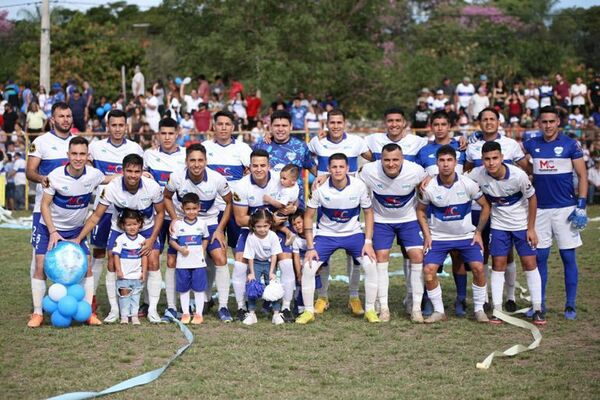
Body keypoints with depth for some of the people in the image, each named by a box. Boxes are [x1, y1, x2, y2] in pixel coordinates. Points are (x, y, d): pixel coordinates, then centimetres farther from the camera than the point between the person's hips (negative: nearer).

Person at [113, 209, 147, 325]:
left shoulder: (142, 240, 1)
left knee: (136, 295, 7)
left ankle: (134, 315, 13)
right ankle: (124, 315, 7)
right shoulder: (120, 239, -6)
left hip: (137, 275, 2)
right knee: (124, 294, 2)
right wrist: (118, 270, -11)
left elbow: (144, 256, 5)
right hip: (124, 275, -2)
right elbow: (116, 255, -6)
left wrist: (144, 272, 2)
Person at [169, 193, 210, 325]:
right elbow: (172, 241, 1)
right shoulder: (178, 224, -3)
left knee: (199, 289, 4)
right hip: (182, 263, 0)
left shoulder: (202, 223, 1)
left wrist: (202, 250, 0)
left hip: (199, 262, 0)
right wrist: (180, 249, -15)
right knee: (183, 289, 8)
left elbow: (205, 238, 13)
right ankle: (185, 313, 18)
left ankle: (199, 313, 12)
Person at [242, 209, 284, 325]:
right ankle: (251, 313, -3)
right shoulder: (251, 237, -20)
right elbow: (250, 257, -14)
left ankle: (276, 313, -2)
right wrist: (251, 273, -14)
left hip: (269, 263, 0)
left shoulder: (273, 236, -18)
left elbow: (274, 255, -12)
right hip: (256, 263, 0)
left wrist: (271, 272, -14)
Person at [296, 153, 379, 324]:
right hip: (326, 234, 0)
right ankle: (308, 311, 5)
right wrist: (310, 247, -11)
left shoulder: (359, 186, -16)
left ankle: (370, 310, 0)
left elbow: (368, 212, -2)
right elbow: (308, 216, -7)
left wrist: (368, 242, -10)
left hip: (353, 233, 0)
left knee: (370, 264, -17)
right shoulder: (320, 188, -17)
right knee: (308, 268, -13)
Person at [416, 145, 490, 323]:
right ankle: (438, 311, 3)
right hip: (438, 236, 0)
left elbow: (485, 206, 0)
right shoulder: (429, 187, -13)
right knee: (428, 270, -14)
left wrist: (478, 232, -3)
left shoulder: (468, 184, -13)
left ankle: (479, 309, 5)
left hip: (466, 235, 0)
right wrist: (427, 234, -3)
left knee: (478, 268, -14)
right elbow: (420, 210, 5)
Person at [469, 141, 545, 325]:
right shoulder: (478, 174, -20)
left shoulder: (518, 175, -25)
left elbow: (532, 198, -11)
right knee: (498, 264, -1)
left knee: (530, 263, -2)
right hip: (498, 225, 2)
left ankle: (537, 309, 5)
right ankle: (497, 309, 5)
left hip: (522, 224, -2)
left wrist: (531, 228, -8)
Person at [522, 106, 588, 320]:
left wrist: (581, 206, -9)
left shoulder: (571, 145, -3)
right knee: (540, 257, 6)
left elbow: (582, 176, -2)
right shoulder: (532, 145, 6)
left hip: (565, 209, -3)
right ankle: (540, 303, 16)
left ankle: (571, 305, 8)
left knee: (568, 257, 0)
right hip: (540, 209, 3)